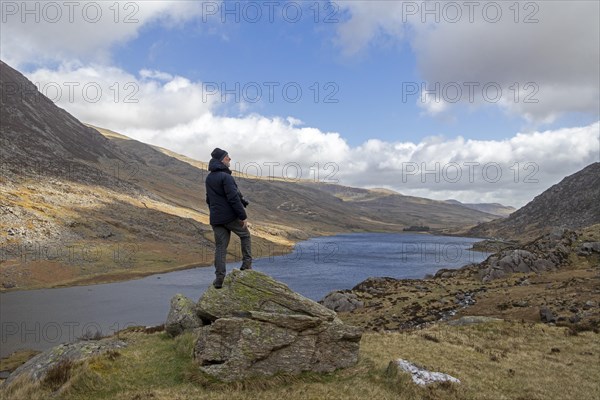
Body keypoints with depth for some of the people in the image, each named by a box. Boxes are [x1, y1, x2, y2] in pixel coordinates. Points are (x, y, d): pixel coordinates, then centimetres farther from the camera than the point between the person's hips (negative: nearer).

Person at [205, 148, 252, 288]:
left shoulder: (209, 178, 12)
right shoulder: (225, 177, -16)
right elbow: (234, 198, -20)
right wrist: (243, 216, -16)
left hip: (215, 218, 6)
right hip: (230, 216, -6)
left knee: (220, 247, 8)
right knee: (245, 235, 17)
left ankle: (219, 278, 5)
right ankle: (247, 265, 15)